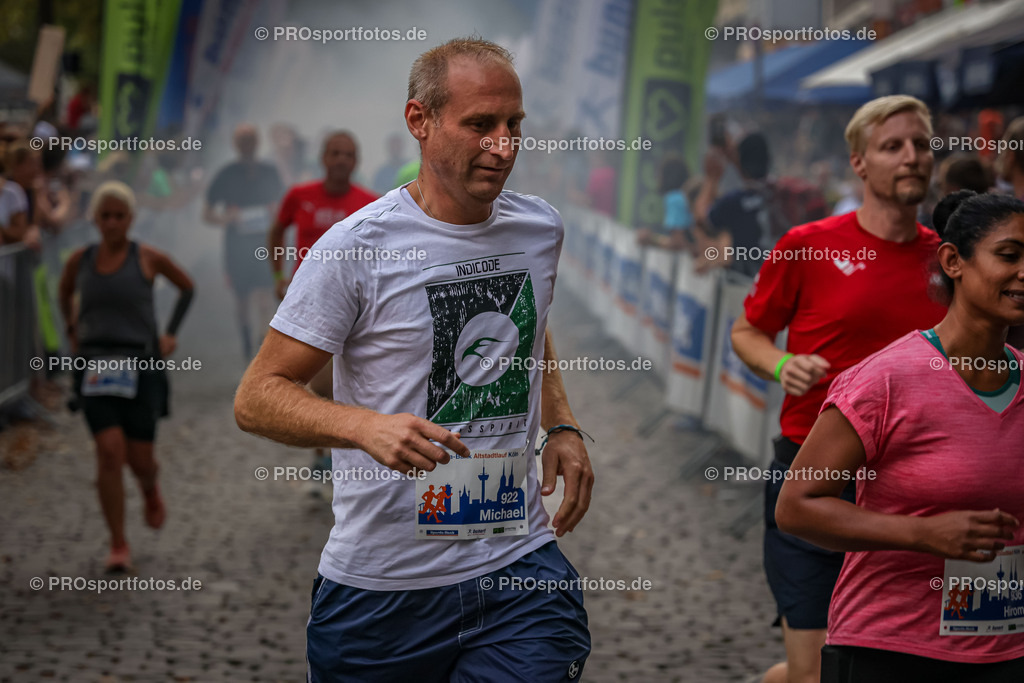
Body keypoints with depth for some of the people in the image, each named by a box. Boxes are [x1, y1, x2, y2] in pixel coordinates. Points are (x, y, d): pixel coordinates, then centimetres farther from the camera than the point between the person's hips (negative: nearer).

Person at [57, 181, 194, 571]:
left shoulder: (148, 259, -1)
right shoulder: (80, 261, 5)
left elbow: (187, 288, 15)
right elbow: (65, 293, 28)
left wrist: (171, 334, 9)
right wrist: (71, 330, 20)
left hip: (140, 365, -1)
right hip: (95, 366, 1)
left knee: (139, 459, 0)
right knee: (109, 452, -13)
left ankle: (150, 491, 39)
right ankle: (118, 546, -3)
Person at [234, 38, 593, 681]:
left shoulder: (541, 228, 6)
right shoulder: (357, 247, -11)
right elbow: (256, 398, -10)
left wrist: (562, 428, 10)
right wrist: (366, 426, -27)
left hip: (519, 563, 3)